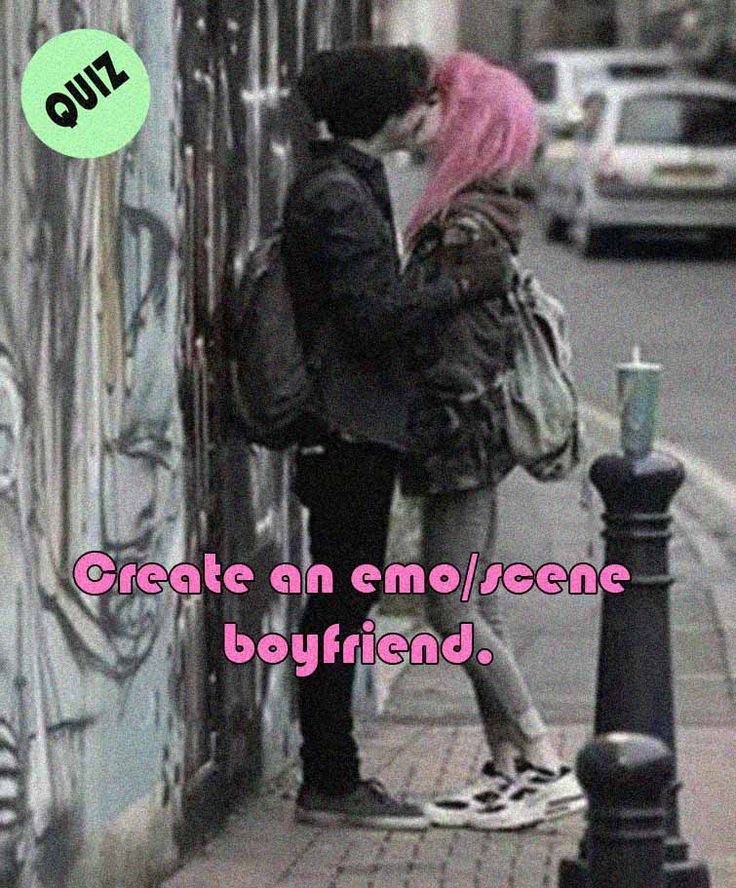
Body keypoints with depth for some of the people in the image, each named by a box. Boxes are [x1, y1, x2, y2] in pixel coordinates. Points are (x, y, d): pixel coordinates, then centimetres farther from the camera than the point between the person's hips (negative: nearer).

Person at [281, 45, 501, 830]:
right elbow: (378, 313, -21)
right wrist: (459, 283, -12)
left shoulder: (340, 183, 17)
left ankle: (332, 778, 18)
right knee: (342, 603, -6)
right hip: (351, 427, -10)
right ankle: (330, 784, -1)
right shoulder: (340, 194, -16)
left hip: (347, 427, 10)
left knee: (340, 602, 13)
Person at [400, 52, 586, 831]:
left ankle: (548, 768, -7)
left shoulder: (467, 225, -17)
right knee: (477, 608, 12)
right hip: (475, 441, 10)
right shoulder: (479, 213, 13)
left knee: (453, 610, -7)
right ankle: (507, 769, 16)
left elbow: (455, 353, -19)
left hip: (459, 436, -10)